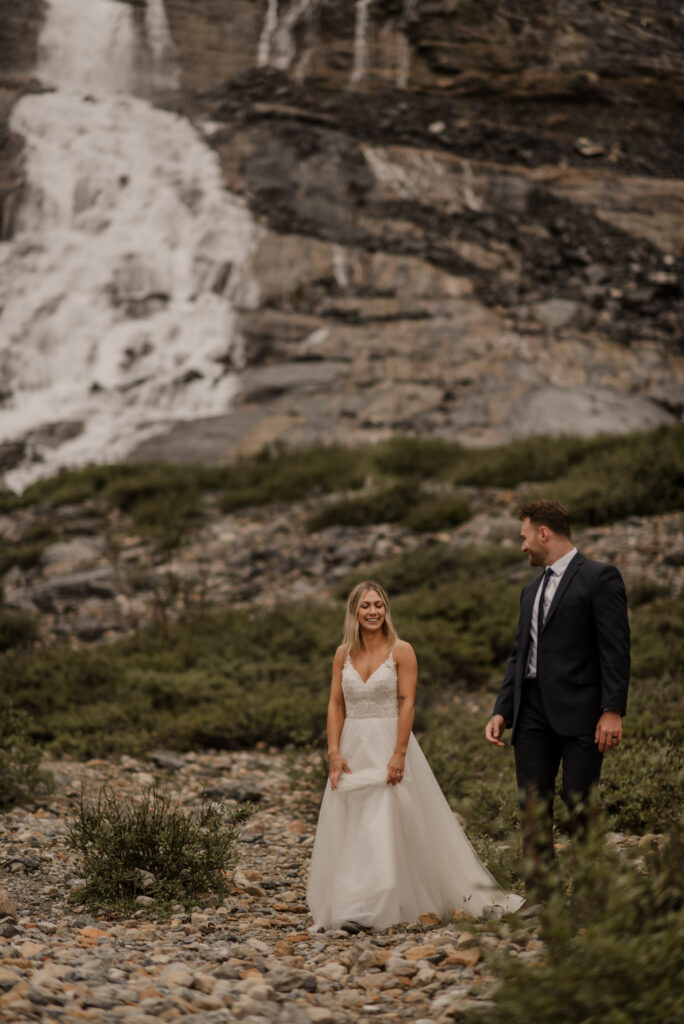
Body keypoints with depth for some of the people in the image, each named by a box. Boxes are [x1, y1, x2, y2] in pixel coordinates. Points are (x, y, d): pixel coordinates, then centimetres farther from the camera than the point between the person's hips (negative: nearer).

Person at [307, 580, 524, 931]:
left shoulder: (401, 651, -4)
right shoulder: (344, 653, 8)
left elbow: (407, 704, -10)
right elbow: (336, 705, 6)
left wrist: (398, 754, -17)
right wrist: (334, 752, -4)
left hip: (389, 746, -4)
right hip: (352, 747, 4)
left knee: (384, 826, -10)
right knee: (349, 829, 5)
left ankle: (366, 910, -12)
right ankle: (346, 904, 13)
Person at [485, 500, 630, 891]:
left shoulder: (600, 577, -2)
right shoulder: (531, 591, 21)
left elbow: (615, 648, -9)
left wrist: (612, 710, -17)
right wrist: (502, 711, 10)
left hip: (578, 712, -7)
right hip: (533, 712, 7)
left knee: (581, 805, -6)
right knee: (534, 805, 3)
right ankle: (540, 895, 7)